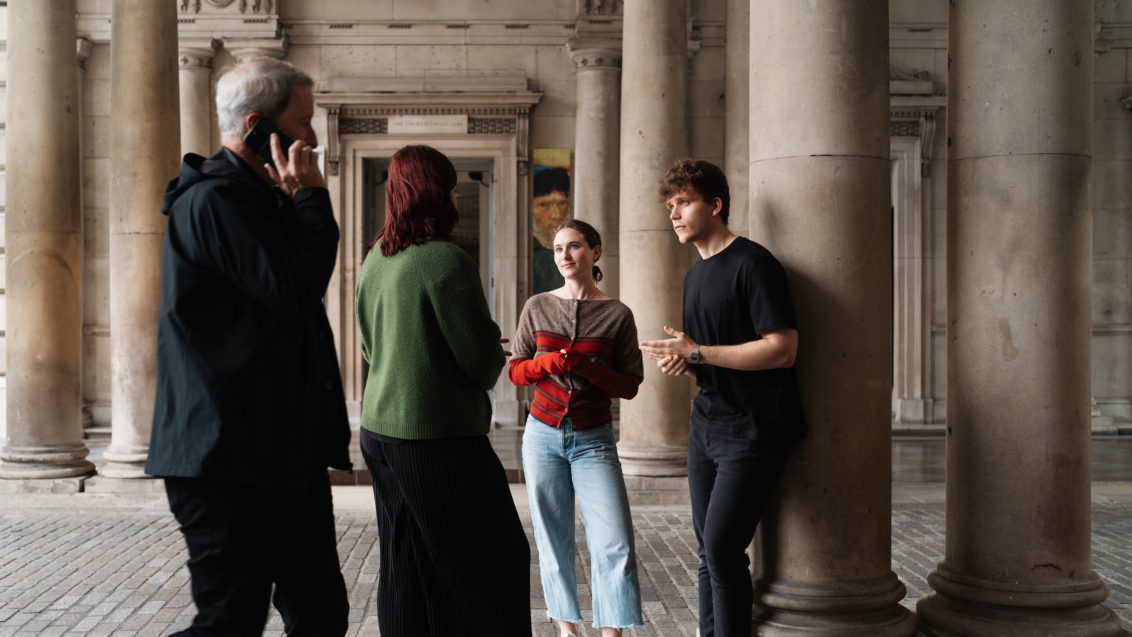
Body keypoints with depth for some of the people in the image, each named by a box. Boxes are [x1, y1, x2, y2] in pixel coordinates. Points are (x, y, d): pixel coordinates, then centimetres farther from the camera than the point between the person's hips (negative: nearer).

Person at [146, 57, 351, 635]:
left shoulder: (258, 198, 19)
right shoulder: (214, 198, -14)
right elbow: (295, 288, -21)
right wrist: (311, 197, -11)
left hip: (283, 453, 10)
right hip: (231, 459, -10)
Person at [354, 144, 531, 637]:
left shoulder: (375, 260, 6)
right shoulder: (445, 260, -17)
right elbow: (483, 362, -16)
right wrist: (493, 356, 8)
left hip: (379, 431, 8)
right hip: (437, 437, -8)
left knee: (403, 567, 16)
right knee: (497, 559, 5)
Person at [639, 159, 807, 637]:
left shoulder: (752, 263, -12)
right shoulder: (695, 275, 16)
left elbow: (782, 349, -21)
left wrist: (696, 353, -18)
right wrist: (679, 360, 0)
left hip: (752, 431, -8)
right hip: (706, 425, 9)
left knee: (722, 547, -13)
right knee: (708, 550, 11)